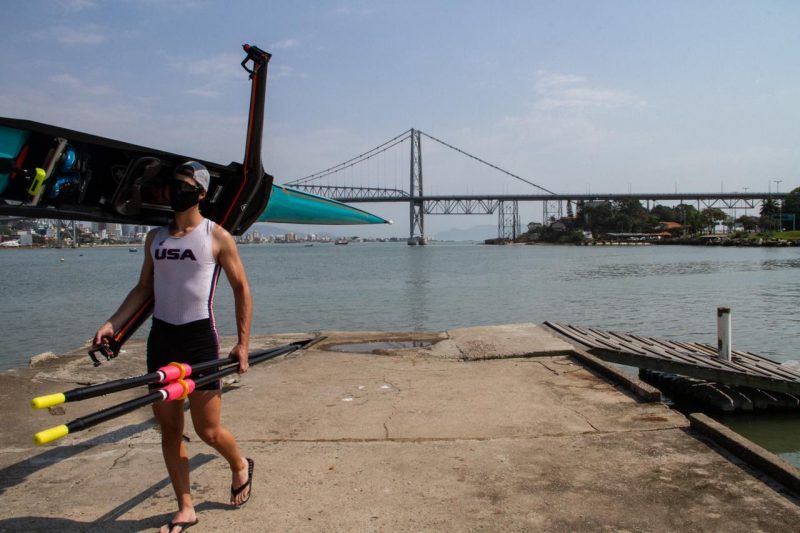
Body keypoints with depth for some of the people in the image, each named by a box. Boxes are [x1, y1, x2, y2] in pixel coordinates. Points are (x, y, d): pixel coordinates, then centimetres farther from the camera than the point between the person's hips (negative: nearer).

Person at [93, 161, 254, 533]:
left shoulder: (217, 236, -5)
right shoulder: (155, 238, 10)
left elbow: (241, 289, -3)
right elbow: (144, 288, 15)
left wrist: (243, 343, -6)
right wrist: (113, 323, 0)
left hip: (199, 338, -5)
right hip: (161, 337, 5)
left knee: (207, 430, -1)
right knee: (168, 428, 8)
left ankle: (240, 467, 32)